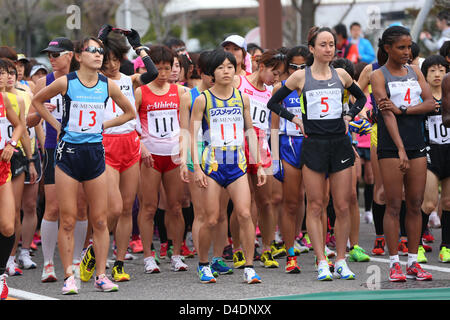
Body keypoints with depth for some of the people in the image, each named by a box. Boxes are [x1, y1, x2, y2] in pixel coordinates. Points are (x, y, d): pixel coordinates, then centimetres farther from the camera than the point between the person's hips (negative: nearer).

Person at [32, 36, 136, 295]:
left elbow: (130, 112, 17)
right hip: (68, 152, -2)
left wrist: (102, 125, 8)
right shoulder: (65, 83, -4)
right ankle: (69, 276, 4)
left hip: (95, 153, 2)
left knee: (100, 220, 2)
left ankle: (101, 275, 9)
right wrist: (56, 124, 5)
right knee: (68, 220, -1)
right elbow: (37, 101, 12)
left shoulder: (108, 86, 2)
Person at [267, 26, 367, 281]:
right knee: (315, 206, -1)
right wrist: (296, 119, 0)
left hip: (340, 144, 2)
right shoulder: (301, 77, 1)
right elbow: (273, 103, 9)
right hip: (314, 144, -2)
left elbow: (361, 97, 24)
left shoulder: (341, 75, 7)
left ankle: (341, 260, 10)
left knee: (343, 206, 1)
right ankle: (322, 262, 2)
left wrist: (348, 117, 10)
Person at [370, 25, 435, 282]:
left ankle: (413, 262, 8)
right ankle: (395, 263, 0)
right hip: (391, 147, -5)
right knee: (394, 205, -4)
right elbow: (387, 114, -14)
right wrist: (400, 150, -24)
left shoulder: (415, 71, 12)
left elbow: (431, 103, 0)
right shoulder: (379, 75, -3)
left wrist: (402, 109, -15)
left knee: (416, 205, 4)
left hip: (417, 145, 5)